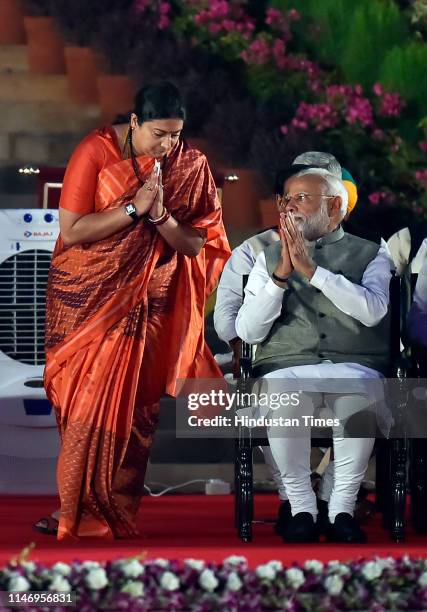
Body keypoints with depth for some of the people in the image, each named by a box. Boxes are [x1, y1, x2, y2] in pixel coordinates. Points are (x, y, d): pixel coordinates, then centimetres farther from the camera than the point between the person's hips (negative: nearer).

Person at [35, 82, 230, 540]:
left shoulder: (188, 166, -3)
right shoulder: (96, 152, -11)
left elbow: (195, 246, -4)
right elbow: (71, 231, -16)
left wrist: (161, 214, -21)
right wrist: (134, 208, -22)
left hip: (146, 303, 2)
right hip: (87, 297, -2)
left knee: (132, 400, -2)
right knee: (87, 399, 1)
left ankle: (113, 506, 5)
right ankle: (79, 505, 11)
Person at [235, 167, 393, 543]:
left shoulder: (370, 254, 14)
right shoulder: (269, 258, 19)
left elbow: (372, 310, -9)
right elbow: (248, 331, 6)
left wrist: (312, 269, -14)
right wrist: (281, 275, -6)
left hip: (353, 366, -1)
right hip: (286, 366, 1)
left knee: (357, 393, -37)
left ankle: (343, 508, -20)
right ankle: (301, 508, -19)